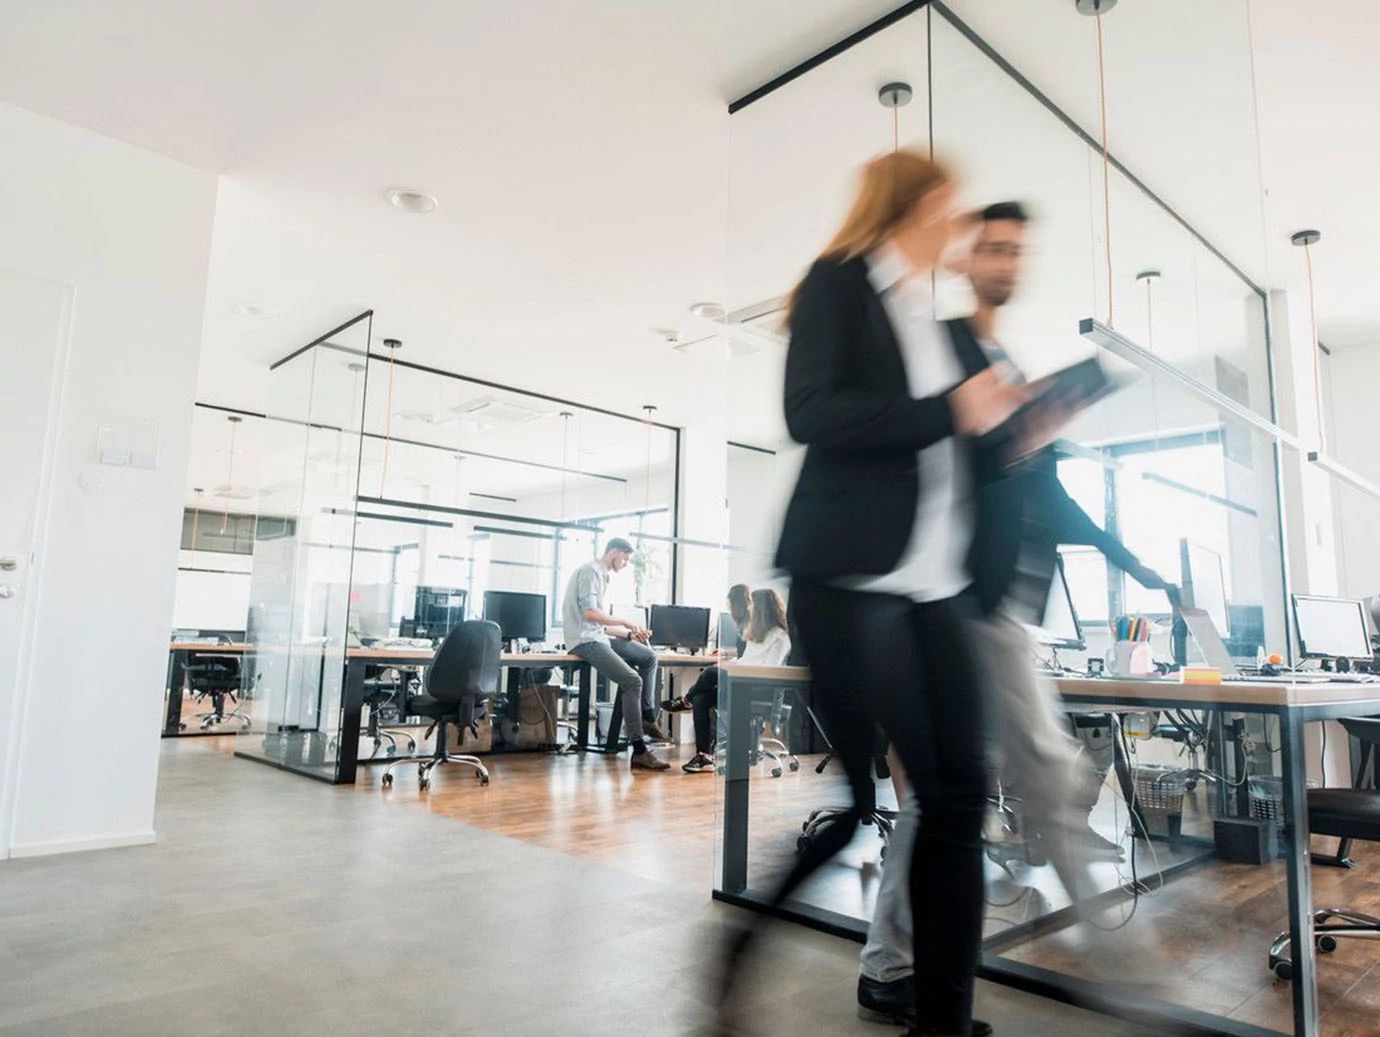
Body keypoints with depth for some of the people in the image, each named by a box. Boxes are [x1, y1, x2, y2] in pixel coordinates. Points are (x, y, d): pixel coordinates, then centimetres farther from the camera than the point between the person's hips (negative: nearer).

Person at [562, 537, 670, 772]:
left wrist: (630, 633, 8)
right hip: (584, 640, -10)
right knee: (633, 681, -21)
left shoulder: (602, 576, 22)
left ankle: (647, 716, 7)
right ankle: (639, 751, -21)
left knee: (649, 656, 10)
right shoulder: (590, 571, -8)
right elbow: (589, 613, -21)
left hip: (598, 636, 10)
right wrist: (626, 622, -13)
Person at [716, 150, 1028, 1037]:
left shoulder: (946, 319, 20)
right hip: (851, 578, -7)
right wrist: (950, 411, -14)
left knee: (959, 789, 5)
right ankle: (743, 965, 22)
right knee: (849, 796, -2)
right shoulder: (840, 282, 0)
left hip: (938, 582, 7)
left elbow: (972, 462, 19)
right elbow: (811, 415, -16)